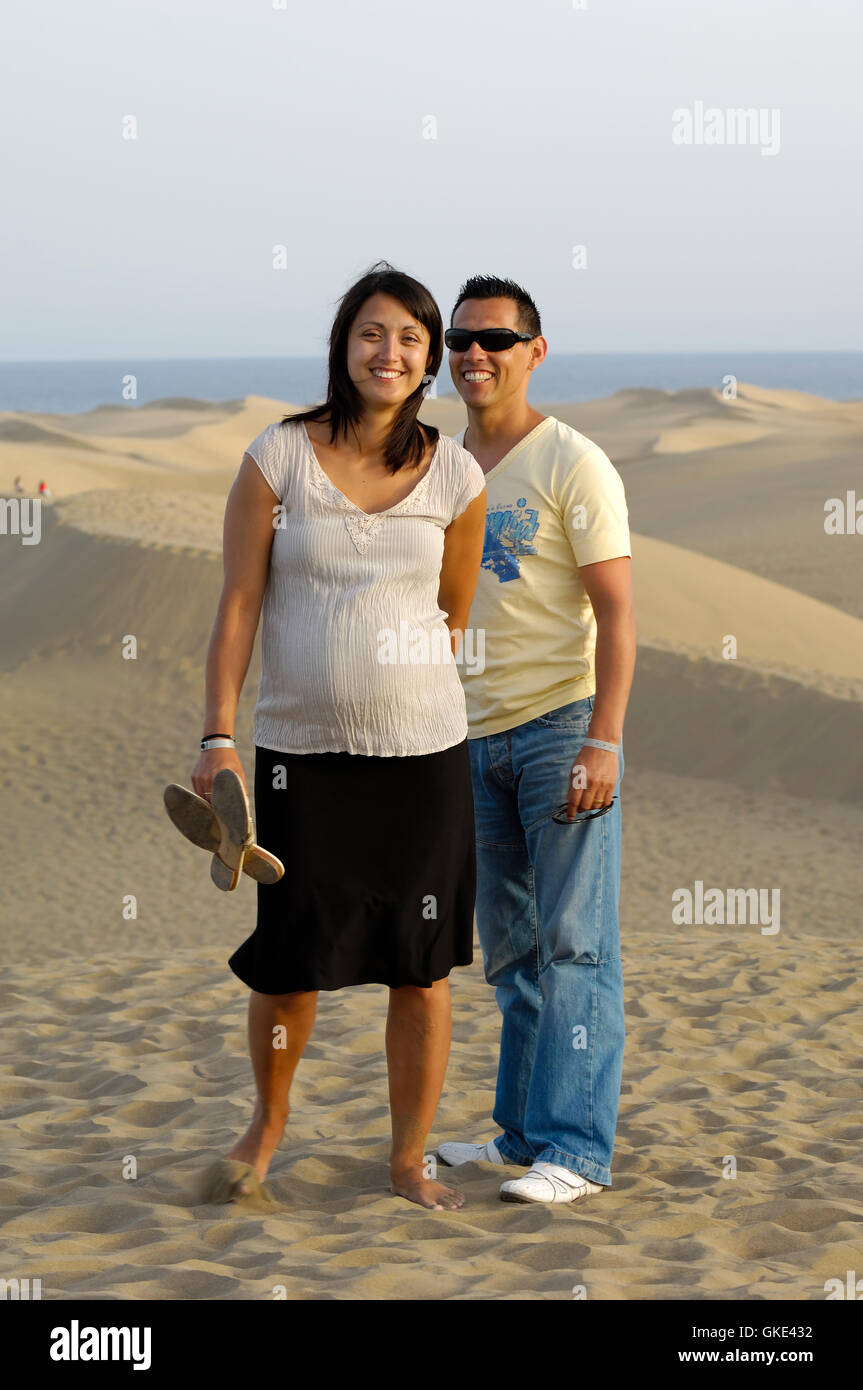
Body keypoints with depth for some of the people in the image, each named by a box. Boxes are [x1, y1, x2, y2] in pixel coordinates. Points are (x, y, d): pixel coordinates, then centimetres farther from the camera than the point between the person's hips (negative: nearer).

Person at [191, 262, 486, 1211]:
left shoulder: (455, 477, 2)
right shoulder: (278, 457, -3)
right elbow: (238, 605, -3)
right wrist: (217, 738, -7)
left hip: (424, 753, 1)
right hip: (300, 753, -1)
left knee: (421, 969, 5)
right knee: (290, 964, 4)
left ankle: (409, 1160, 21)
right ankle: (268, 1120, 33)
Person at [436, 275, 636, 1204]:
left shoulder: (572, 464, -8)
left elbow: (617, 612, -12)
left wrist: (603, 742, -20)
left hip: (561, 725, -7)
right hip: (477, 735, 7)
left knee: (574, 944, -7)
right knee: (511, 951, 12)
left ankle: (575, 1147, -5)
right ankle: (524, 1133, 21)